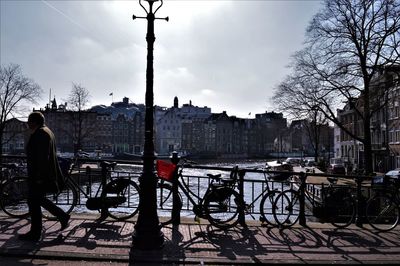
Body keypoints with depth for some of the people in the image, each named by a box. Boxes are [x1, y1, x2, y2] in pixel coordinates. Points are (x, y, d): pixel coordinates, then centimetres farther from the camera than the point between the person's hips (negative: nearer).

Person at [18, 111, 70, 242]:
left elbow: (43, 157, -24)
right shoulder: (46, 131, 15)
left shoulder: (40, 133, -17)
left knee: (34, 202, 1)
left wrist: (39, 177, -23)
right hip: (44, 175, 10)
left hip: (38, 176, -10)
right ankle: (62, 216, 21)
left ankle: (35, 233, 12)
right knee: (39, 199, 20)